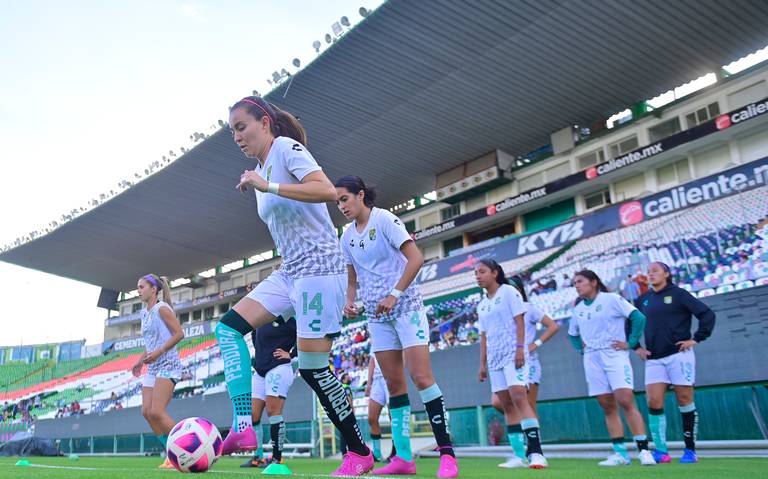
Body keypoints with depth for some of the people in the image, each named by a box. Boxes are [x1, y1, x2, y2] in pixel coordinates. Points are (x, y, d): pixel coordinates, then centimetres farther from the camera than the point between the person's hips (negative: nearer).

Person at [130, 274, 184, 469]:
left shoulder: (162, 308, -9)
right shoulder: (144, 312, 16)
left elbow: (179, 334, -16)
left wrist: (157, 353, -21)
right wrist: (141, 360, 13)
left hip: (167, 365, -9)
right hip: (152, 367, 9)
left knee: (157, 412, -16)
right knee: (146, 412, 0)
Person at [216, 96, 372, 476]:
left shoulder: (286, 147, -7)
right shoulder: (261, 168, 18)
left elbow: (327, 191, -24)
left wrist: (266, 186, -23)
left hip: (318, 266, -9)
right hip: (288, 272, 9)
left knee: (312, 365, -7)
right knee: (228, 327, -4)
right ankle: (244, 427, -9)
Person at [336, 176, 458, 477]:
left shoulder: (384, 219, -9)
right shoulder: (347, 237, 10)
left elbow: (416, 258, -16)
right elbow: (353, 279, 18)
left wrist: (394, 294, -22)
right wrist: (350, 302, -1)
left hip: (405, 306, -6)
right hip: (376, 314, 6)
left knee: (421, 376, -14)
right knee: (394, 384, 4)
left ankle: (447, 454, -7)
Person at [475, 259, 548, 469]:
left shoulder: (508, 291, 0)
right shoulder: (481, 304, 17)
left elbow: (519, 320, -8)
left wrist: (520, 348, -18)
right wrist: (483, 363, 14)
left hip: (512, 354, -7)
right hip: (494, 358, 7)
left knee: (519, 398, -19)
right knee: (506, 406, 3)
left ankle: (535, 452, -21)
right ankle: (519, 455, 7)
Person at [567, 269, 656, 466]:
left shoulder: (611, 299, -2)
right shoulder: (578, 309, 15)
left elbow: (639, 318, -7)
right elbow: (572, 334, 29)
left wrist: (630, 343, -9)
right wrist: (581, 348, 13)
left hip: (614, 355, -5)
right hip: (592, 360, 5)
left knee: (626, 401, -15)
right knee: (607, 407, 3)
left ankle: (644, 450, -11)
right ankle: (620, 453, 7)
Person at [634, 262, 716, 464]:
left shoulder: (678, 294, 0)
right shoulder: (643, 299, 12)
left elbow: (707, 314, -4)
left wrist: (696, 339, -9)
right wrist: (636, 347, 13)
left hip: (679, 355, -4)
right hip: (653, 359, 4)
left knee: (685, 401, 1)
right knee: (654, 402, -6)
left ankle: (690, 450, 12)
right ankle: (661, 451, -1)